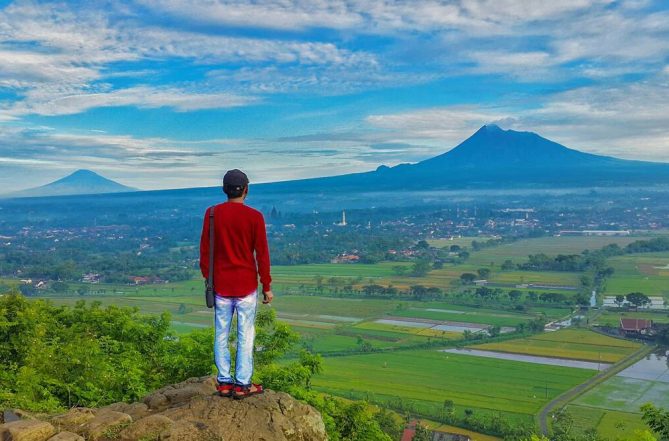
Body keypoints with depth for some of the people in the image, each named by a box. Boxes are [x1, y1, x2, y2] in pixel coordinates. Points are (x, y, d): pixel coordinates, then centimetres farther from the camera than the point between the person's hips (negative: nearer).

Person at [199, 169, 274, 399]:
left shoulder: (212, 213, -1)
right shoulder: (254, 217, -9)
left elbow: (205, 250, 3)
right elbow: (262, 253, -7)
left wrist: (207, 277, 14)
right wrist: (267, 287, 0)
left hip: (221, 284, 3)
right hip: (246, 286, -2)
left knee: (221, 334, 11)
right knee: (245, 335, 4)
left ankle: (224, 382, 16)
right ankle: (242, 384, 7)